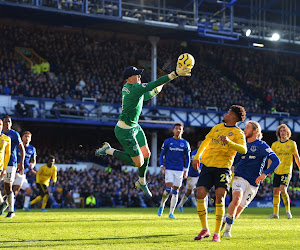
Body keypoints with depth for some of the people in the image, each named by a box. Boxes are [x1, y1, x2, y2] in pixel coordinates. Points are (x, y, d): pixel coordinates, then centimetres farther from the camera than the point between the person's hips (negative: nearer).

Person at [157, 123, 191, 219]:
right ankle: (162, 204, 12)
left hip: (179, 170, 2)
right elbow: (162, 154, 7)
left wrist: (186, 170, 3)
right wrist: (162, 166, -5)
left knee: (175, 191, 1)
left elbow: (187, 158, 11)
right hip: (169, 169, -2)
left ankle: (171, 213, 6)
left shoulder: (185, 143, 6)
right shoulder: (167, 142, 3)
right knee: (168, 189, -14)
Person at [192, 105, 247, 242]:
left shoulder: (238, 133, -1)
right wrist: (197, 156, 15)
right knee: (200, 194, -8)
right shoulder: (217, 127, 16)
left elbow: (243, 150, -18)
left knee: (219, 197, -14)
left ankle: (217, 233, -6)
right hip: (207, 164, 5)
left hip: (223, 167, -4)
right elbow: (205, 142, 26)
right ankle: (205, 229, 5)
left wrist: (229, 142, -32)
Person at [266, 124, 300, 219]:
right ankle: (275, 213, 9)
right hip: (277, 171, 4)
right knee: (275, 192, 2)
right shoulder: (275, 144, 8)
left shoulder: (292, 143, 3)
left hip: (287, 171, -4)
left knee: (283, 190, -18)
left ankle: (288, 211, -5)